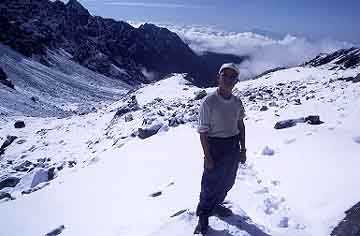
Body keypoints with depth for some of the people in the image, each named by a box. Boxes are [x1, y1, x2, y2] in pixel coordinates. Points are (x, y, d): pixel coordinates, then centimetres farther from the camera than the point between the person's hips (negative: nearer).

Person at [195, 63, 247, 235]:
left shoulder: (237, 102, 0)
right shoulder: (209, 102, -18)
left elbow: (240, 125, 10)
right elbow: (203, 131, -15)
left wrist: (242, 149, 10)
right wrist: (207, 157, -15)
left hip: (233, 146, 6)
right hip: (215, 146, -6)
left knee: (228, 182, 20)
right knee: (211, 184, 5)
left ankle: (216, 205, 46)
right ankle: (203, 217, 28)